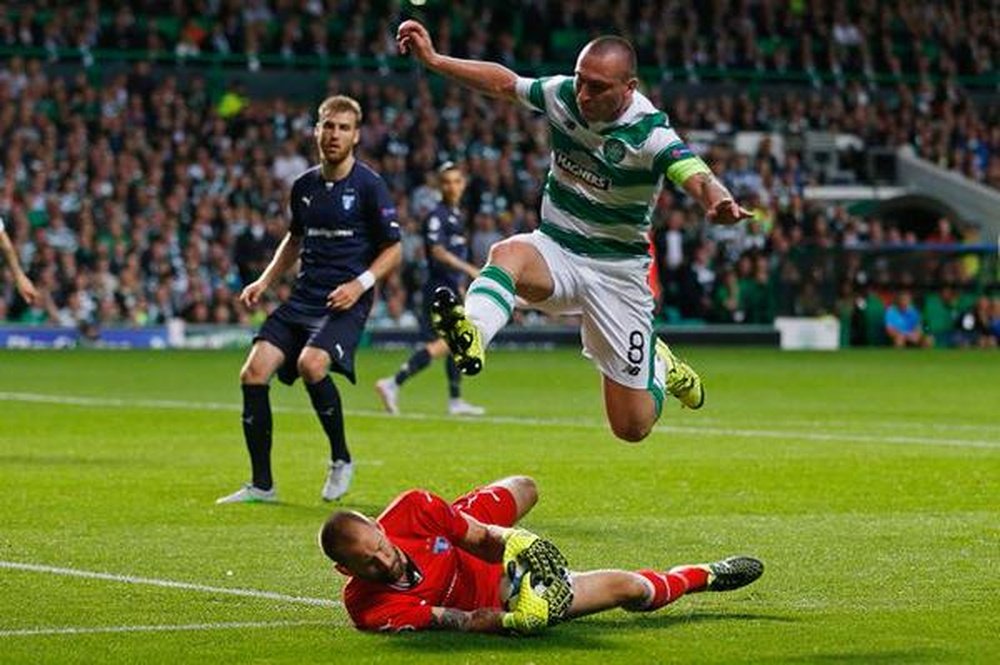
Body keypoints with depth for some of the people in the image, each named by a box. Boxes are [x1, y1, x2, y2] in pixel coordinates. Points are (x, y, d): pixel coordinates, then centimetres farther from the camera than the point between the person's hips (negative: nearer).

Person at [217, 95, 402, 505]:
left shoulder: (368, 186, -5)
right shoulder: (304, 186, 12)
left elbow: (393, 250, -2)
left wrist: (361, 284, -16)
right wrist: (266, 280, 17)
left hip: (345, 302, -6)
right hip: (303, 298, 6)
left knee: (311, 364, -31)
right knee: (254, 371, -10)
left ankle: (341, 459, -7)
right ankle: (261, 484, -1)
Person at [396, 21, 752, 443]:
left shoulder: (650, 132, -22)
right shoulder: (562, 95, -9)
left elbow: (698, 178, -38)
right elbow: (504, 83, 10)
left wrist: (720, 203, -61)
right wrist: (433, 59, 8)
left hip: (618, 271, -3)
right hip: (555, 252, 3)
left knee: (632, 427, -1)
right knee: (509, 254, -36)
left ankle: (659, 365, 33)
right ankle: (472, 337, -62)